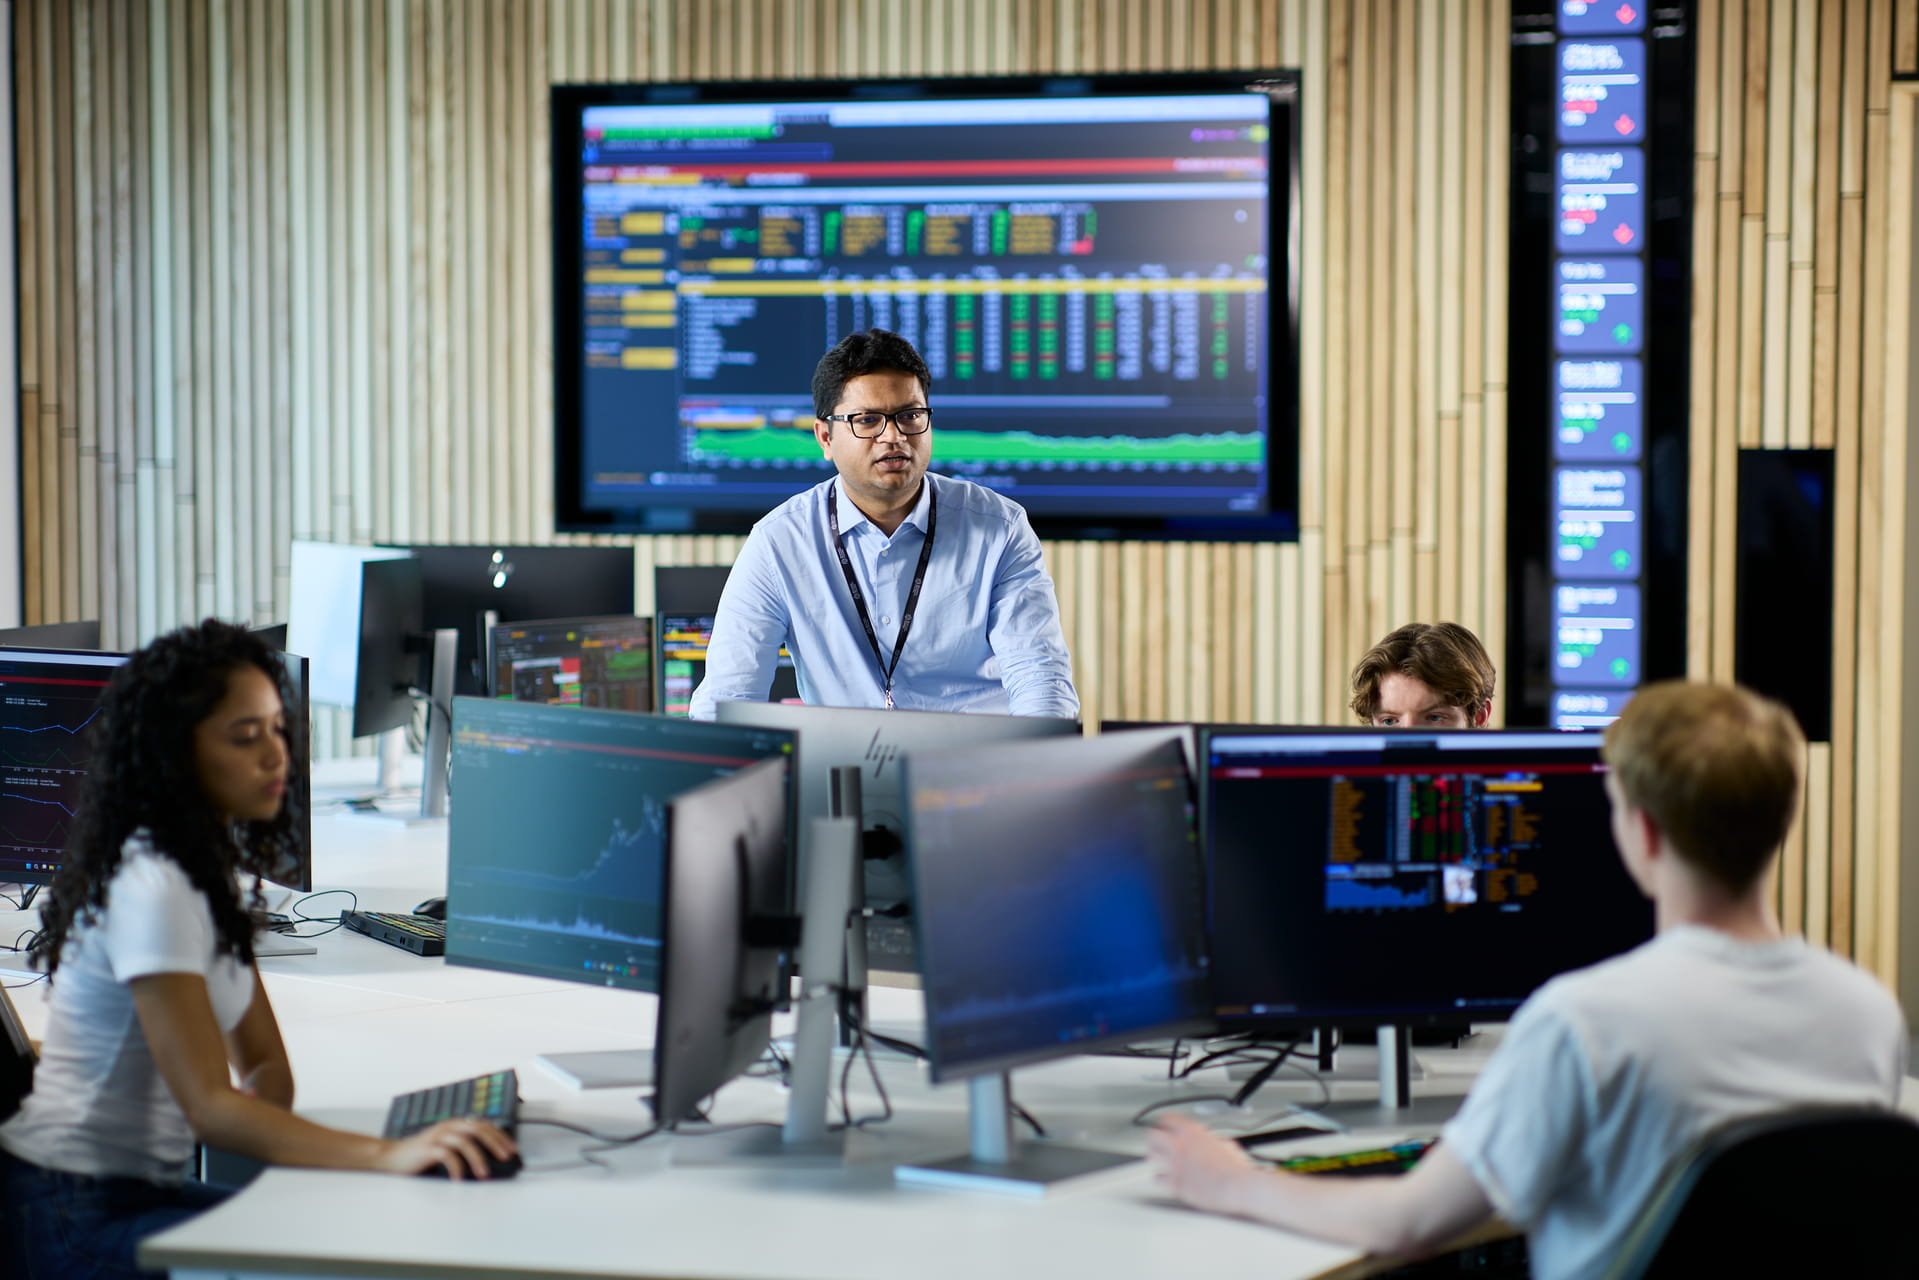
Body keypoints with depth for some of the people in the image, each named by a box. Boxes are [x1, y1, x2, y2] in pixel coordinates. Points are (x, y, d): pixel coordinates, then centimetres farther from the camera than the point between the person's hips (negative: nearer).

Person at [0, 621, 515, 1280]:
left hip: (137, 1189, 9)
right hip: (74, 1219, -9)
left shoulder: (206, 870, 11)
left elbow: (268, 1067, 12)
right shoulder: (151, 887, -20)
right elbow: (208, 1107, -28)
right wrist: (387, 1154, -39)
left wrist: (253, 1120, -11)